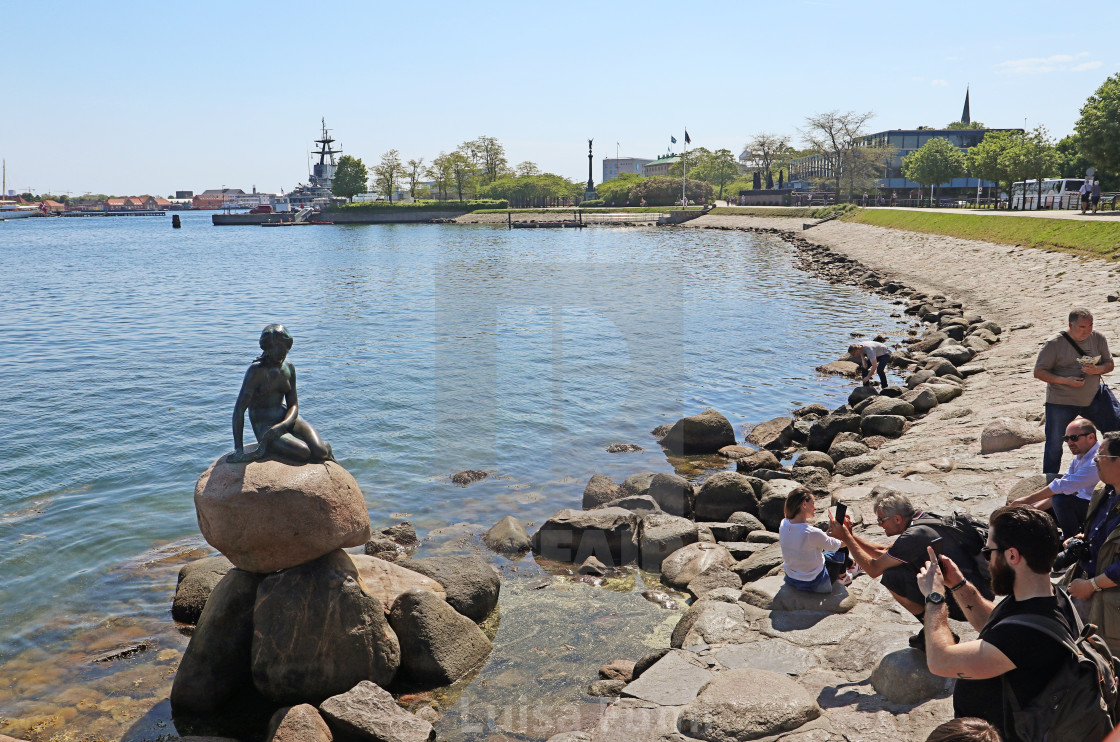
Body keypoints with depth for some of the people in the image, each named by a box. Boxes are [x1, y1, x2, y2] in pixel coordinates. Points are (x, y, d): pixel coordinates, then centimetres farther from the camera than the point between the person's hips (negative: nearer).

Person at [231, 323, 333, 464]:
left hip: (287, 419, 6)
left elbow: (293, 405, 4)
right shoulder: (257, 370, -15)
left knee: (319, 452, -18)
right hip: (264, 426, -5)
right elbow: (239, 409, -18)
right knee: (303, 452, -30)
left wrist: (282, 425, -19)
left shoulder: (289, 369, 4)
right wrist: (238, 449, -23)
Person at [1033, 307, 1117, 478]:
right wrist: (1065, 380, -24)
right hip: (1061, 402, -4)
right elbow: (1039, 372, -12)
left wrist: (1098, 369, -17)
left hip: (1093, 398, 4)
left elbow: (1110, 364, 6)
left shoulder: (1098, 339, -2)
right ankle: (1049, 479, 20)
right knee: (1054, 444, 2)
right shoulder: (1055, 344, -14)